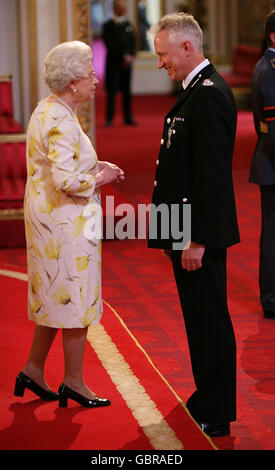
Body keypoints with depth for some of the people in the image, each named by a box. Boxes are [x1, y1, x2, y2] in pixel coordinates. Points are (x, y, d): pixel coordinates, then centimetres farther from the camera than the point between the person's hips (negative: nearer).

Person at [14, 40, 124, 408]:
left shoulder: (47, 110, 9)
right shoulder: (61, 122, -22)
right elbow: (67, 180, -29)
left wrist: (94, 166, 9)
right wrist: (99, 178, -12)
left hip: (49, 217, 10)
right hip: (67, 223, -10)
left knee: (55, 296, 18)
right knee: (75, 297, 1)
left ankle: (33, 370, 26)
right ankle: (73, 381, 12)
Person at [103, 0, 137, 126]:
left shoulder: (128, 25, 13)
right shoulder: (108, 26, -2)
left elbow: (132, 42, 11)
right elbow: (110, 45, -9)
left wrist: (130, 56, -5)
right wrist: (123, 57, -14)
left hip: (127, 62, 4)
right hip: (113, 63, -4)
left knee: (127, 91, 5)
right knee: (112, 92, -3)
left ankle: (128, 118, 9)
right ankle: (109, 119, 1)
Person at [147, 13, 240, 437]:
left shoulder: (208, 95, -18)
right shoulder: (199, 90, 14)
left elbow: (211, 174, -23)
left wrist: (196, 239, -23)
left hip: (200, 232, -10)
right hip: (190, 229, 10)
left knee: (209, 319, -2)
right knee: (201, 318, 18)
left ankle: (216, 416, 7)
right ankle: (208, 398, 30)